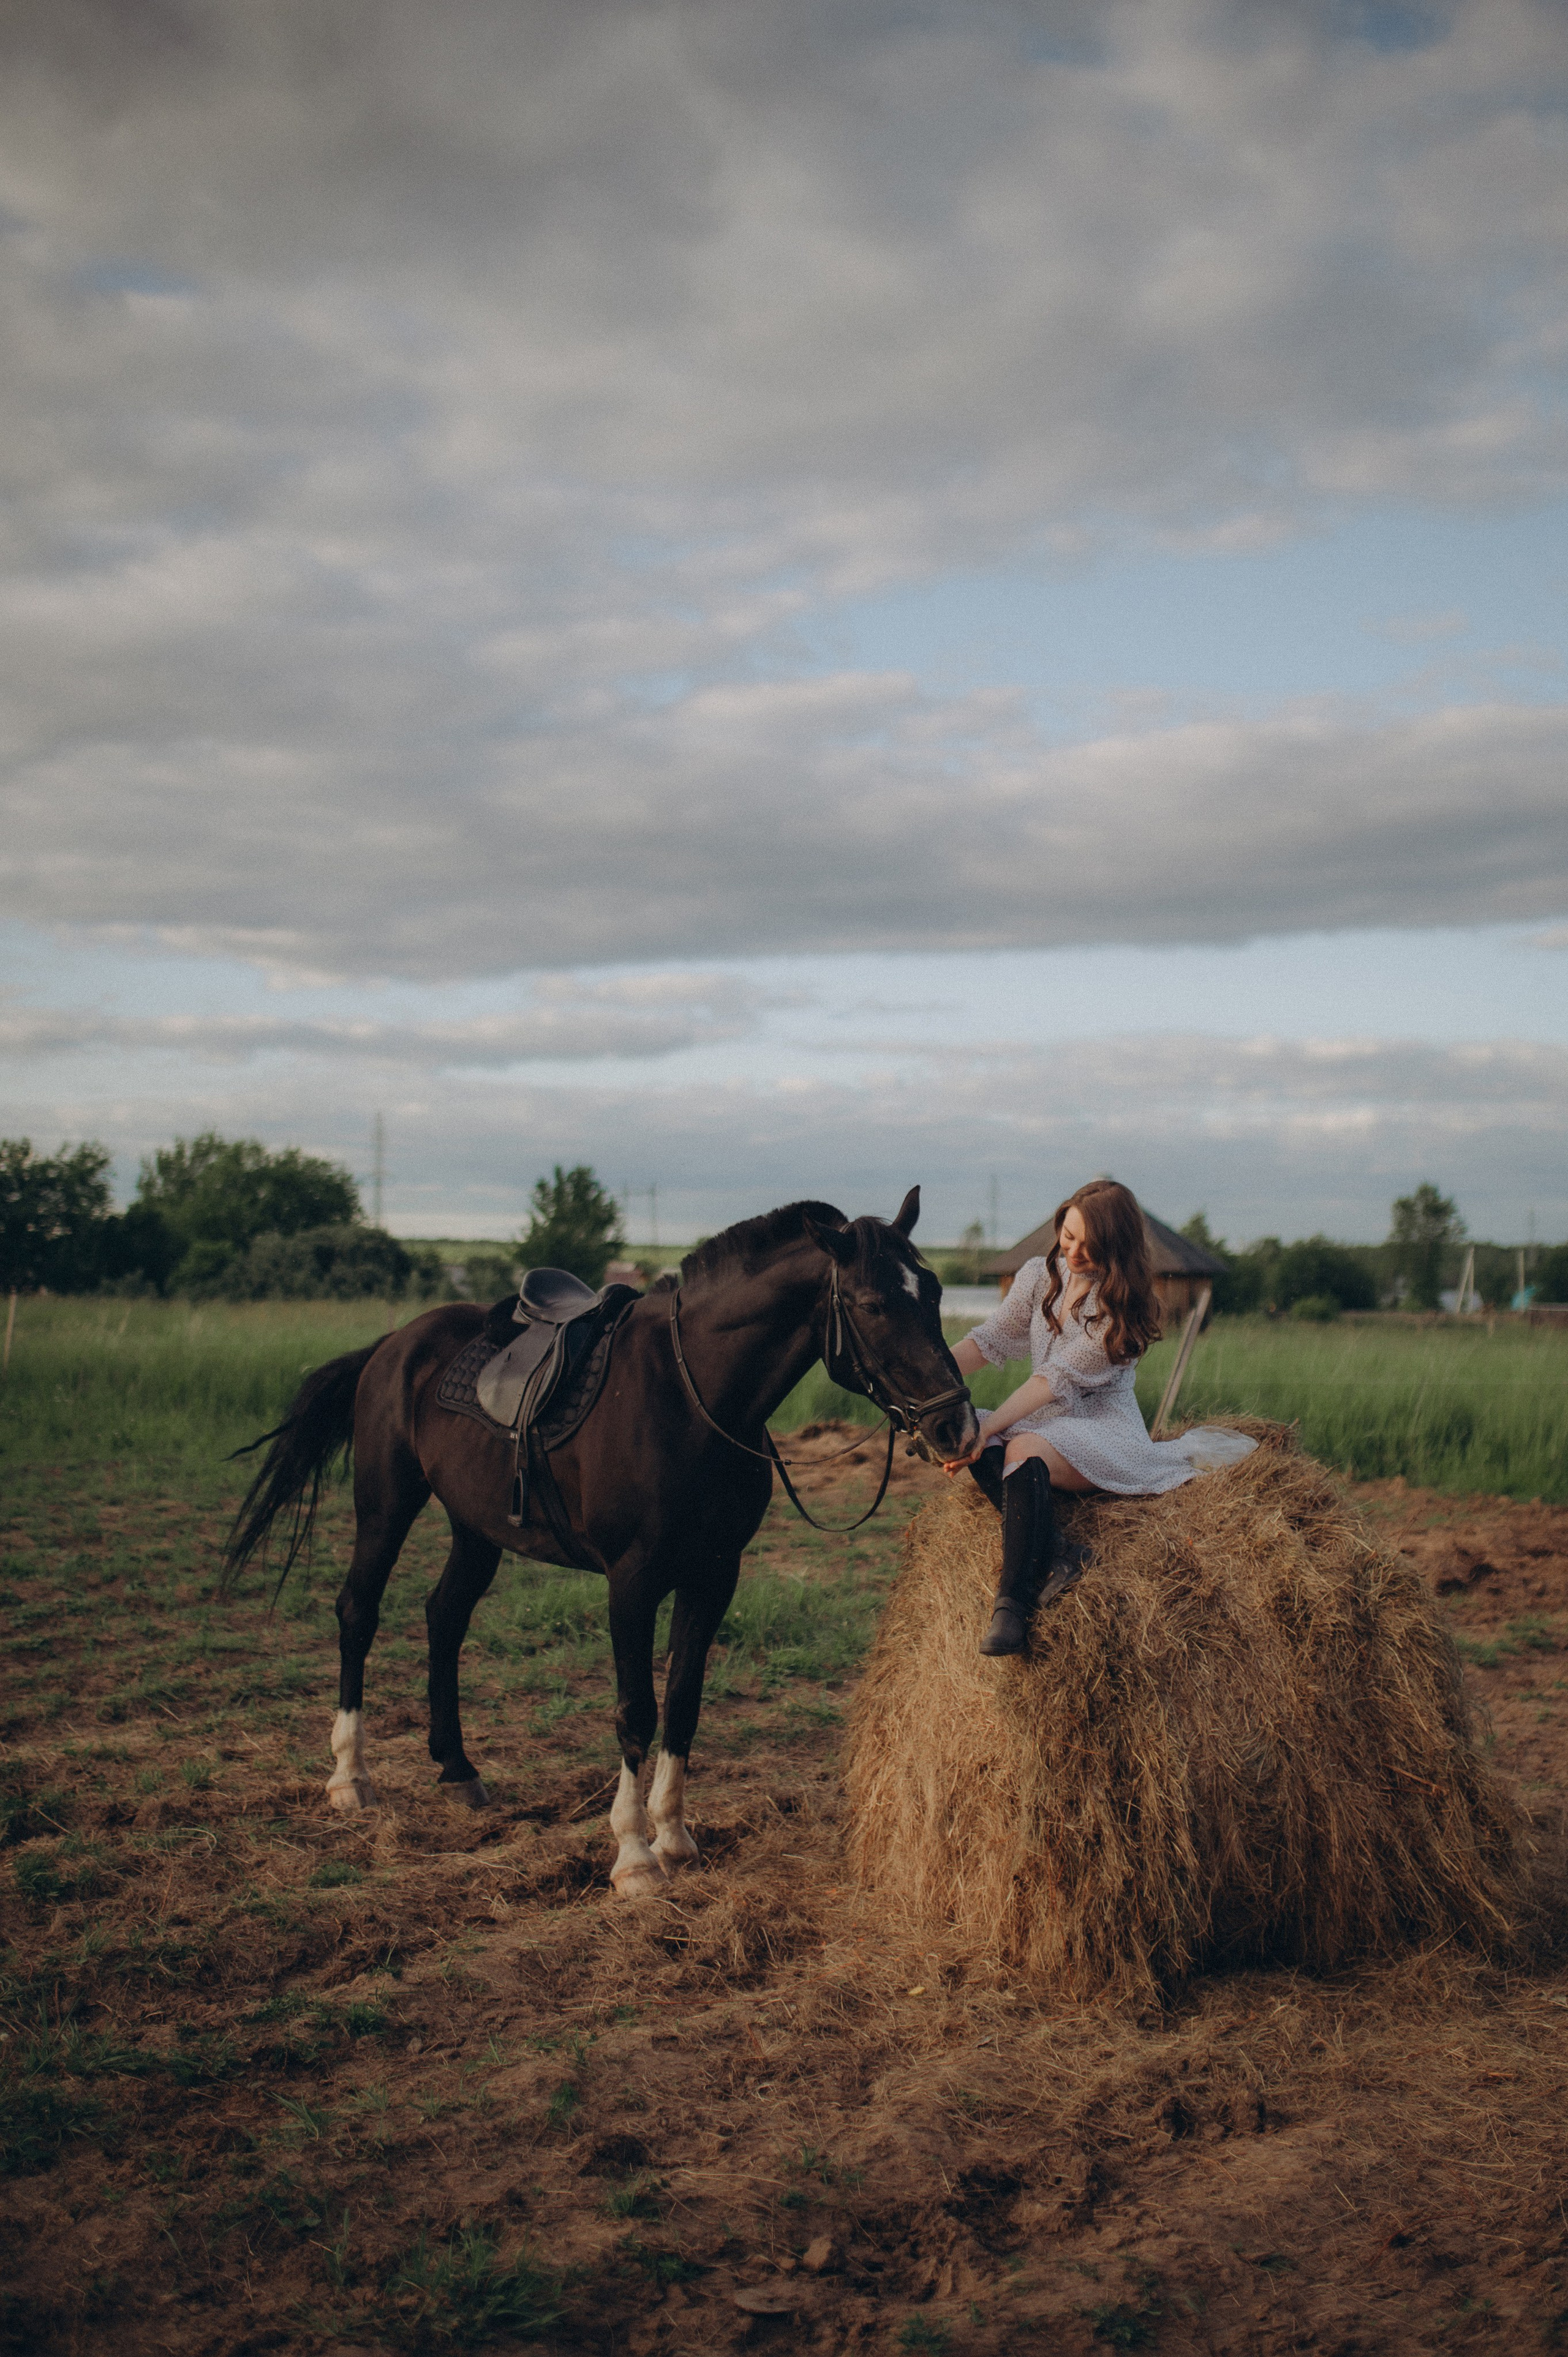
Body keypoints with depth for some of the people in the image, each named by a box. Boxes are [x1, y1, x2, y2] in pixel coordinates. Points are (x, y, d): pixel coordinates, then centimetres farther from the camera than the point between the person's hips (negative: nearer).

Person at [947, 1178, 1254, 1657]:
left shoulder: (1124, 1303, -11)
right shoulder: (1041, 1276, 7)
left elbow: (1059, 1378, -18)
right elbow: (989, 1340, 3)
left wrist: (990, 1426, -27)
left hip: (1104, 1426, -6)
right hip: (1047, 1424, 6)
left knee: (1023, 1449, -36)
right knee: (969, 1439, -24)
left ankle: (1013, 1603, -39)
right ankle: (1057, 1554, -36)